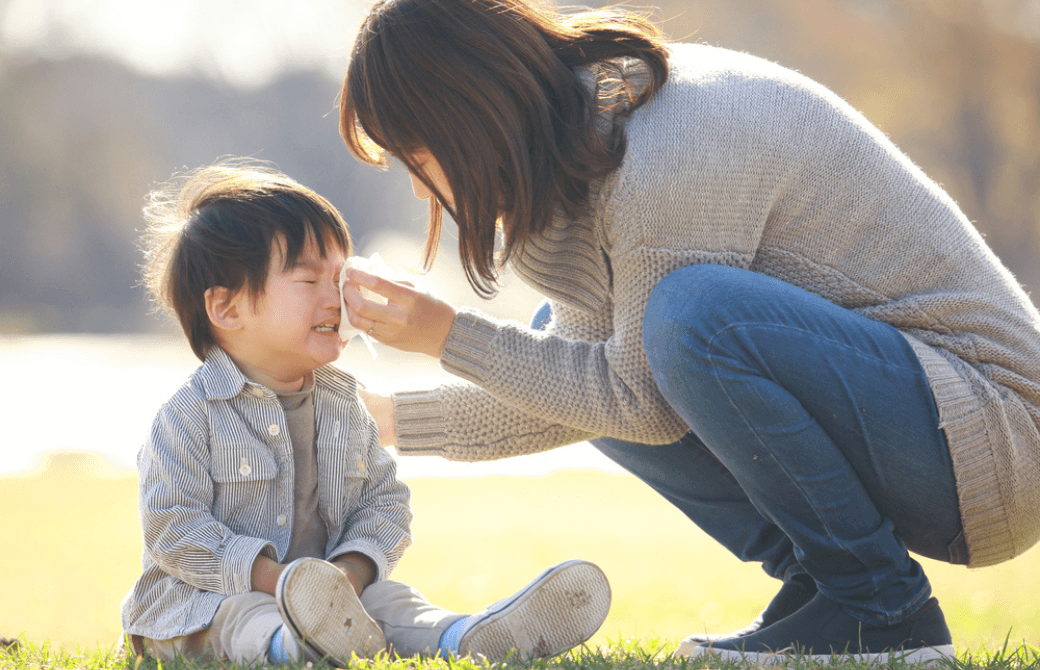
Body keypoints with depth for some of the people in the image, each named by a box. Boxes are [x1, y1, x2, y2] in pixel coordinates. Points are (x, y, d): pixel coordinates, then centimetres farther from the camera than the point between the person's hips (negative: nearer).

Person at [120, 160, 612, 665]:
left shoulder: (343, 405, 12)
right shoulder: (191, 415, -9)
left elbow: (384, 501, 12)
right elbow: (174, 530, -14)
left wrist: (350, 570, -10)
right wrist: (272, 577, -23)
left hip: (335, 582, 6)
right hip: (204, 599, -6)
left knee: (391, 602, -20)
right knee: (243, 619, -37)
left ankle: (463, 639, -50)